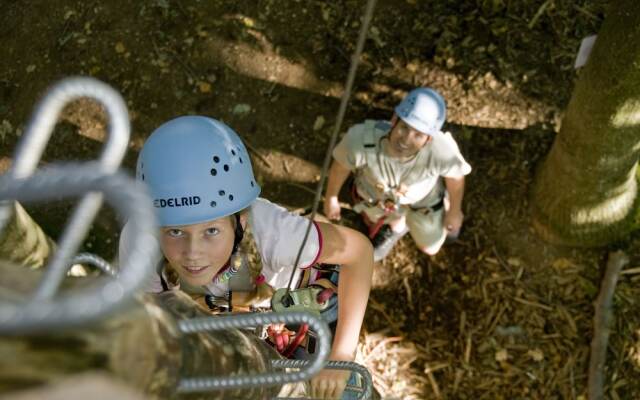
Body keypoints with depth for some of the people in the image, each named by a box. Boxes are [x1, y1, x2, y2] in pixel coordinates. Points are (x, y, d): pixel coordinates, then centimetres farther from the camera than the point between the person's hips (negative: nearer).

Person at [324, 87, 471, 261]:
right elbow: (341, 164, -20)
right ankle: (396, 225, 66)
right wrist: (331, 198, -2)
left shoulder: (441, 150, -46)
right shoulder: (361, 139, -45)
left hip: (422, 197, 0)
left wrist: (454, 211, -1)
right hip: (376, 191, 1)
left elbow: (456, 174, -20)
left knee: (429, 248, 23)